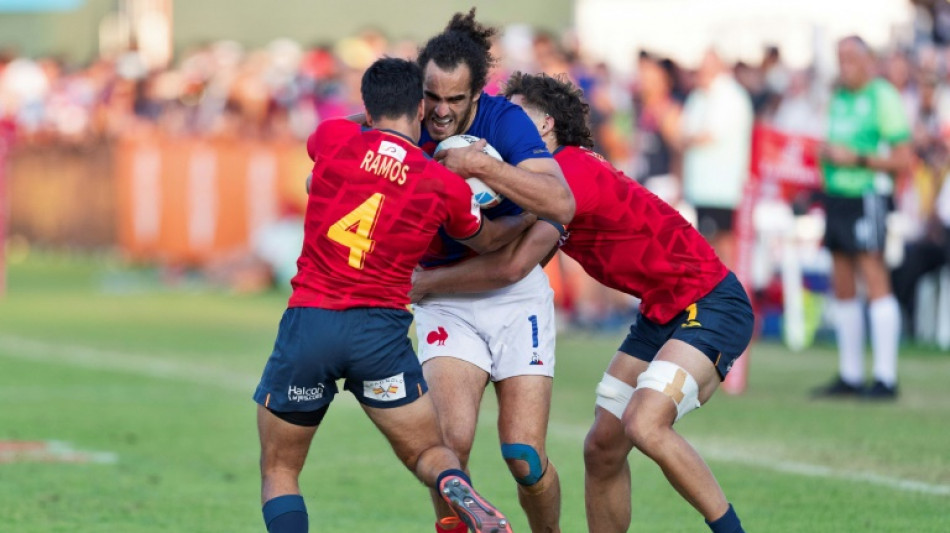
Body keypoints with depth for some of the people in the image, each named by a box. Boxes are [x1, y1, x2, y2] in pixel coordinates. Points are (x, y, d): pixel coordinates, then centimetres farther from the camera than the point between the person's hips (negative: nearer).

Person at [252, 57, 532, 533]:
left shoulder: (333, 138, -3)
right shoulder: (446, 186, 1)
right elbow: (486, 240, 23)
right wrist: (533, 216, 41)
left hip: (307, 320, 0)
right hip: (382, 329, 0)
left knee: (279, 472, 13)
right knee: (429, 454, 16)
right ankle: (461, 493, -18)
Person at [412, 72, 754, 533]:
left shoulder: (572, 170, -20)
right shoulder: (557, 173, 9)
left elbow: (511, 266, -24)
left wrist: (425, 282, -12)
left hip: (710, 304, -10)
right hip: (661, 313, 10)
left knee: (644, 425, -28)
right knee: (602, 448, 4)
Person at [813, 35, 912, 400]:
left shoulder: (883, 97, -7)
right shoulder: (837, 98, 16)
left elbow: (902, 161, -10)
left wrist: (855, 159, -15)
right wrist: (824, 154, 3)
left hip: (866, 196, -8)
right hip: (836, 196, 8)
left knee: (875, 282, -11)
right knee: (842, 288, 8)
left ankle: (886, 378, -12)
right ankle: (850, 376, 14)